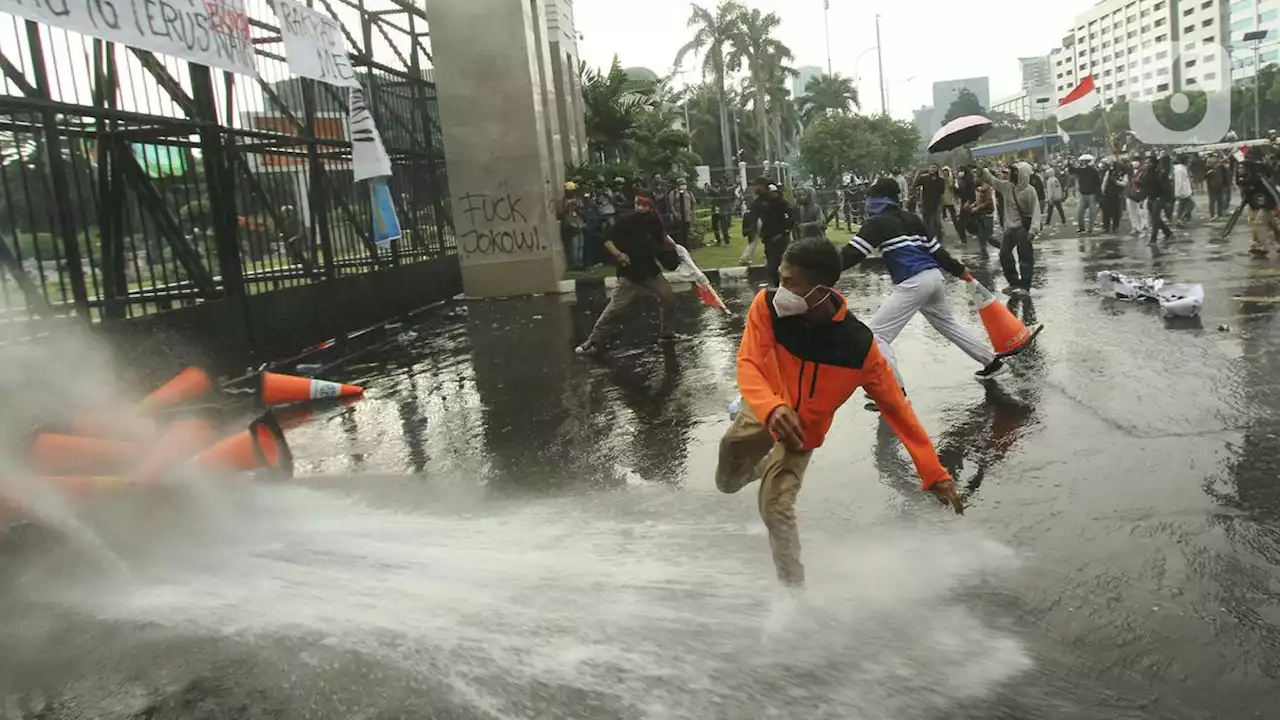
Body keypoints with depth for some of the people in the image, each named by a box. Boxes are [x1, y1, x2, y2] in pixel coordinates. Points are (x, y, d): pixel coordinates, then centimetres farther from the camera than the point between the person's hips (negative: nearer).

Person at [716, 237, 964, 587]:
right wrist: (772, 407, -55)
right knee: (727, 482, 22)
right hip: (763, 410, 3)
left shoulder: (858, 346, -32)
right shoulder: (767, 306, -31)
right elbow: (748, 364, -33)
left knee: (776, 508, -14)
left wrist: (933, 473, -26)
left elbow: (896, 407, -24)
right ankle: (766, 464, 58)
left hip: (803, 429, -2)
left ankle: (794, 588, 11)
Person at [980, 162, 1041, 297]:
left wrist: (1033, 229, -23)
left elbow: (1036, 210, -15)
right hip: (1010, 226, 7)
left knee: (1025, 256, -2)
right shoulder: (1006, 186, 3)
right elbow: (991, 179, 9)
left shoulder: (1029, 191, -14)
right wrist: (980, 169, -4)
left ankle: (1025, 286, 3)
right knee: (1004, 254, 11)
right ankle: (1014, 282, 24)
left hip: (1023, 227, -7)